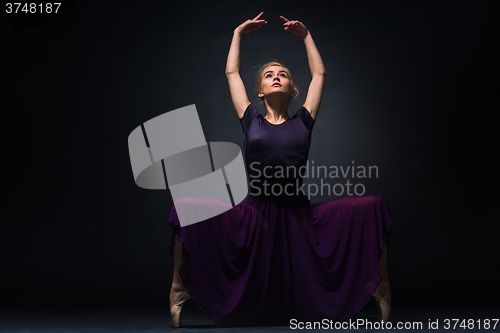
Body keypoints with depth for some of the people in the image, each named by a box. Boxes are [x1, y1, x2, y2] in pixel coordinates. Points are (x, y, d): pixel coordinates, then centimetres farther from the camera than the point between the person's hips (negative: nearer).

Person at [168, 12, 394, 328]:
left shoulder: (303, 121, 12)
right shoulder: (251, 121, 12)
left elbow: (320, 73, 22)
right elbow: (232, 72, 20)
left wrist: (306, 35, 28)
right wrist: (239, 34, 28)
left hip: (300, 215, 1)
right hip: (255, 216, 0)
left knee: (373, 205, -14)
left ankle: (381, 288, 0)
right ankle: (180, 287, -4)